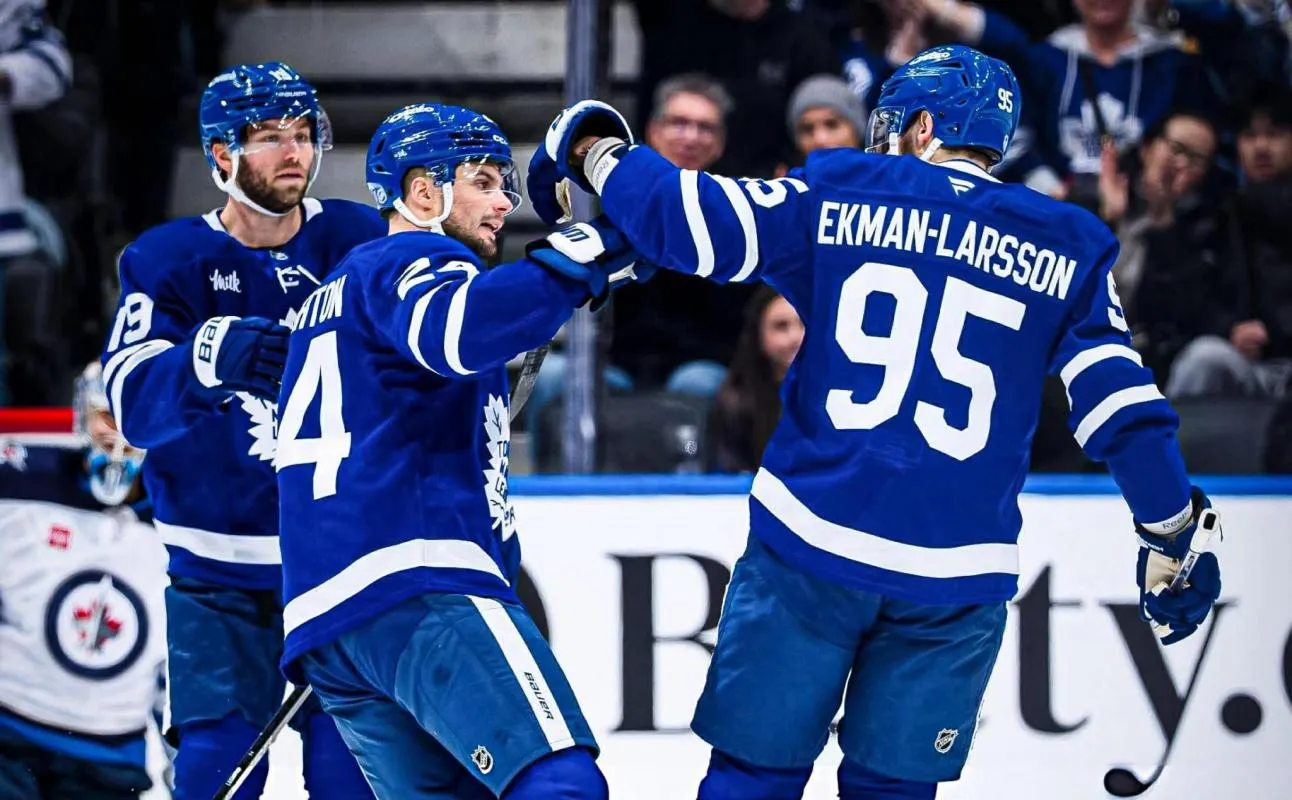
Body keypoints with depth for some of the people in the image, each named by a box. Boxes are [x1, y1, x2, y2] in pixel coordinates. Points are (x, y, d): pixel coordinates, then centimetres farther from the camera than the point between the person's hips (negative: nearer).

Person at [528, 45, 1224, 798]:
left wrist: (595, 149, 14)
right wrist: (1176, 533, 13)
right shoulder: (1066, 249, 7)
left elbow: (690, 221, -3)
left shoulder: (838, 197, 3)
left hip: (813, 537, -1)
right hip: (957, 574, 1)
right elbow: (1122, 406, 2)